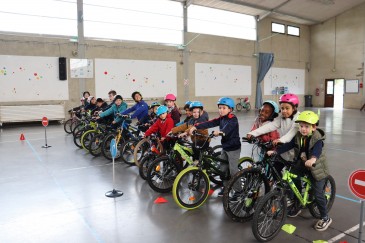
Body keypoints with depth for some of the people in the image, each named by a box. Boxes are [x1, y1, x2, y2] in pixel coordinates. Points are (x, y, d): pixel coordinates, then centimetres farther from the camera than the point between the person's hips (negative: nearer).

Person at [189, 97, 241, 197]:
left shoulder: (233, 119, -17)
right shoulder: (221, 119, 4)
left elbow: (228, 126, -38)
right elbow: (210, 123, -7)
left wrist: (221, 132, -59)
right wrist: (196, 127, -18)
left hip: (234, 148, -7)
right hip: (225, 147, 8)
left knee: (233, 170, -3)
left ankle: (238, 191, 11)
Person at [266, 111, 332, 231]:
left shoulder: (317, 139, -22)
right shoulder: (298, 136, -5)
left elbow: (317, 150, -41)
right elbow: (288, 145, -9)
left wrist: (312, 159, -62)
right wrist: (275, 151, -20)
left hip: (316, 168, -6)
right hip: (301, 164, 6)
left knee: (318, 194, -3)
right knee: (294, 185, 9)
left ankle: (325, 218, 17)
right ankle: (296, 207, 33)